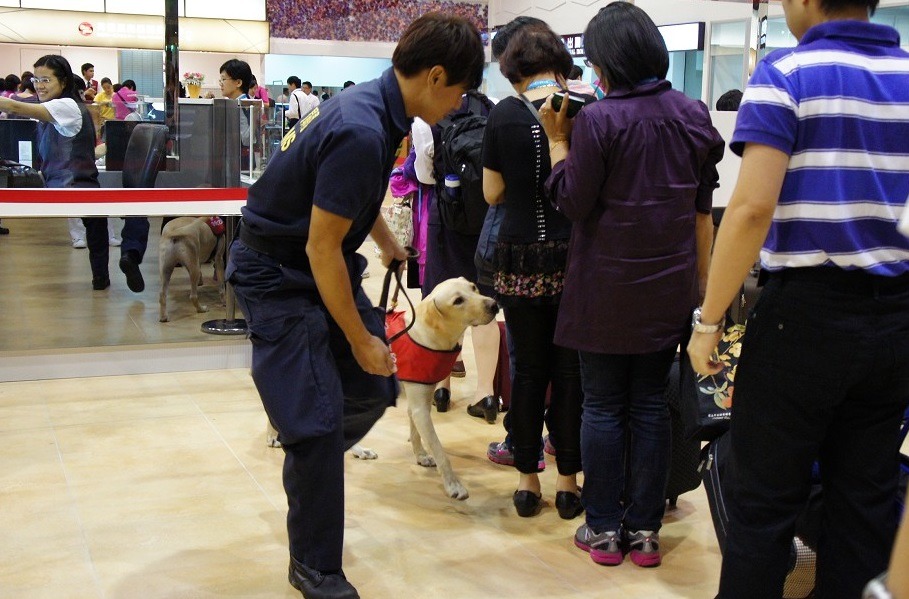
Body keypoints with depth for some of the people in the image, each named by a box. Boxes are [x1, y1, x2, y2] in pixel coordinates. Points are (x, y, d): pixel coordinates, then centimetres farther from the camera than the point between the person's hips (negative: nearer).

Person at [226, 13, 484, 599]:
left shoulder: (376, 106, -1)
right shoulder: (362, 133, -30)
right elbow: (321, 248, -25)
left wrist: (389, 244, 32)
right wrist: (360, 338, -16)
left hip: (323, 268, 9)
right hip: (279, 280, -9)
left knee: (374, 389, 9)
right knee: (319, 421, -7)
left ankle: (308, 466, 38)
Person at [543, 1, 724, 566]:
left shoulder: (597, 120, -14)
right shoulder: (693, 113, 2)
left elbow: (573, 203, -9)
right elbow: (704, 208, 6)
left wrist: (557, 140, -1)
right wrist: (701, 280, 14)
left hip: (606, 287, -4)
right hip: (669, 287, 4)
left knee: (603, 406, 7)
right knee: (651, 403, 11)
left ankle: (605, 530, 15)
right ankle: (645, 530, 17)